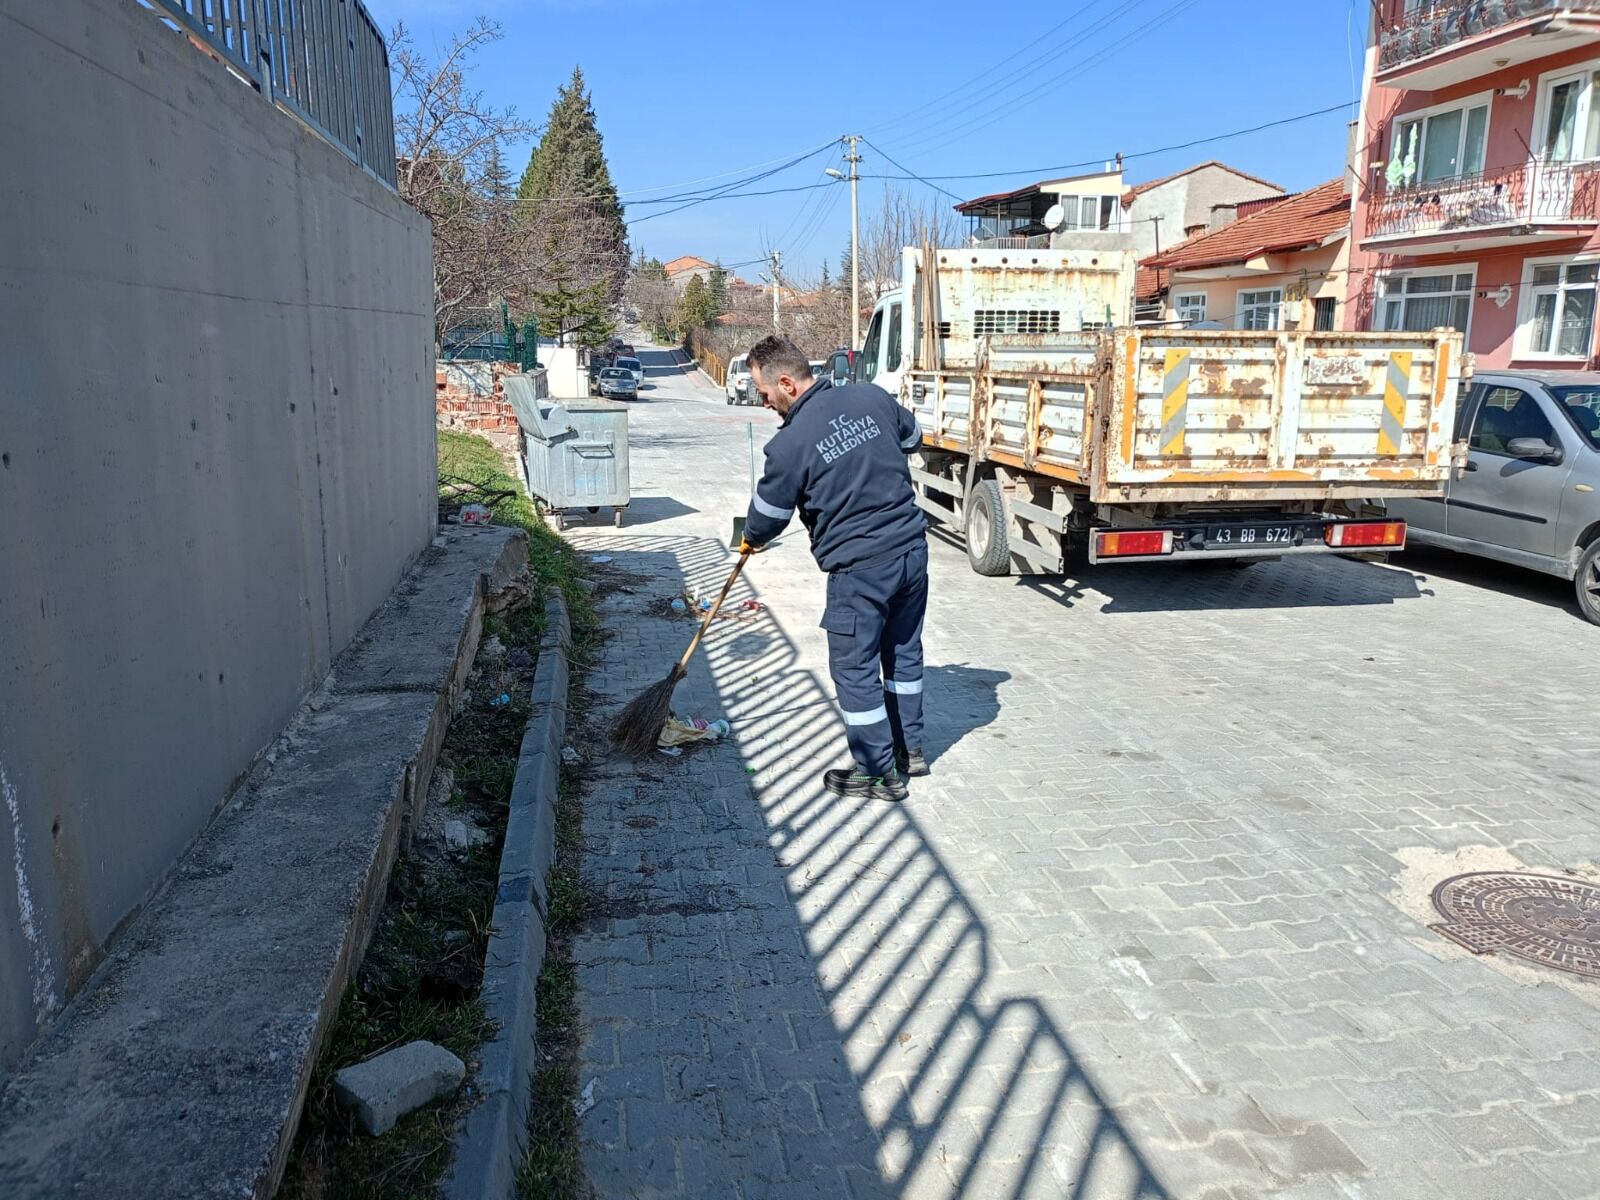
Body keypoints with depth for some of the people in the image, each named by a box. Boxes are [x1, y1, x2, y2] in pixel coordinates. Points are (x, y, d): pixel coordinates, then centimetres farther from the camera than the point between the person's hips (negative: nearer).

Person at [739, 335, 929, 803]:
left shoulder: (789, 443, -16)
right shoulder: (872, 396, 0)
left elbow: (768, 513, -2)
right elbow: (912, 438, 18)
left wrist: (751, 540, 19)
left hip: (859, 568, -7)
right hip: (912, 546, 7)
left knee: (854, 667, 7)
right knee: (904, 650, 20)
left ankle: (879, 772, 16)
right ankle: (908, 748, 34)